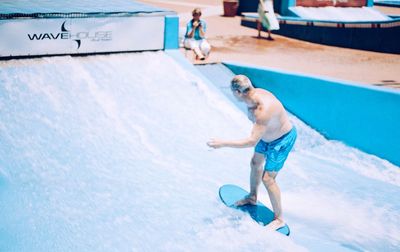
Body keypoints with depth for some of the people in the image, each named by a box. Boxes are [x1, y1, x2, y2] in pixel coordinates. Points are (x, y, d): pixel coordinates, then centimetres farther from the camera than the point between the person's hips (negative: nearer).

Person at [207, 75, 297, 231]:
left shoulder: (263, 110, -42)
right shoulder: (253, 95, -17)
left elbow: (252, 142, -42)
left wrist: (223, 143, -42)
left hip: (282, 140, -9)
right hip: (266, 135, 9)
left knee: (267, 178, -7)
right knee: (255, 163, 24)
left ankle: (279, 219, 9)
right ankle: (252, 197, 48)